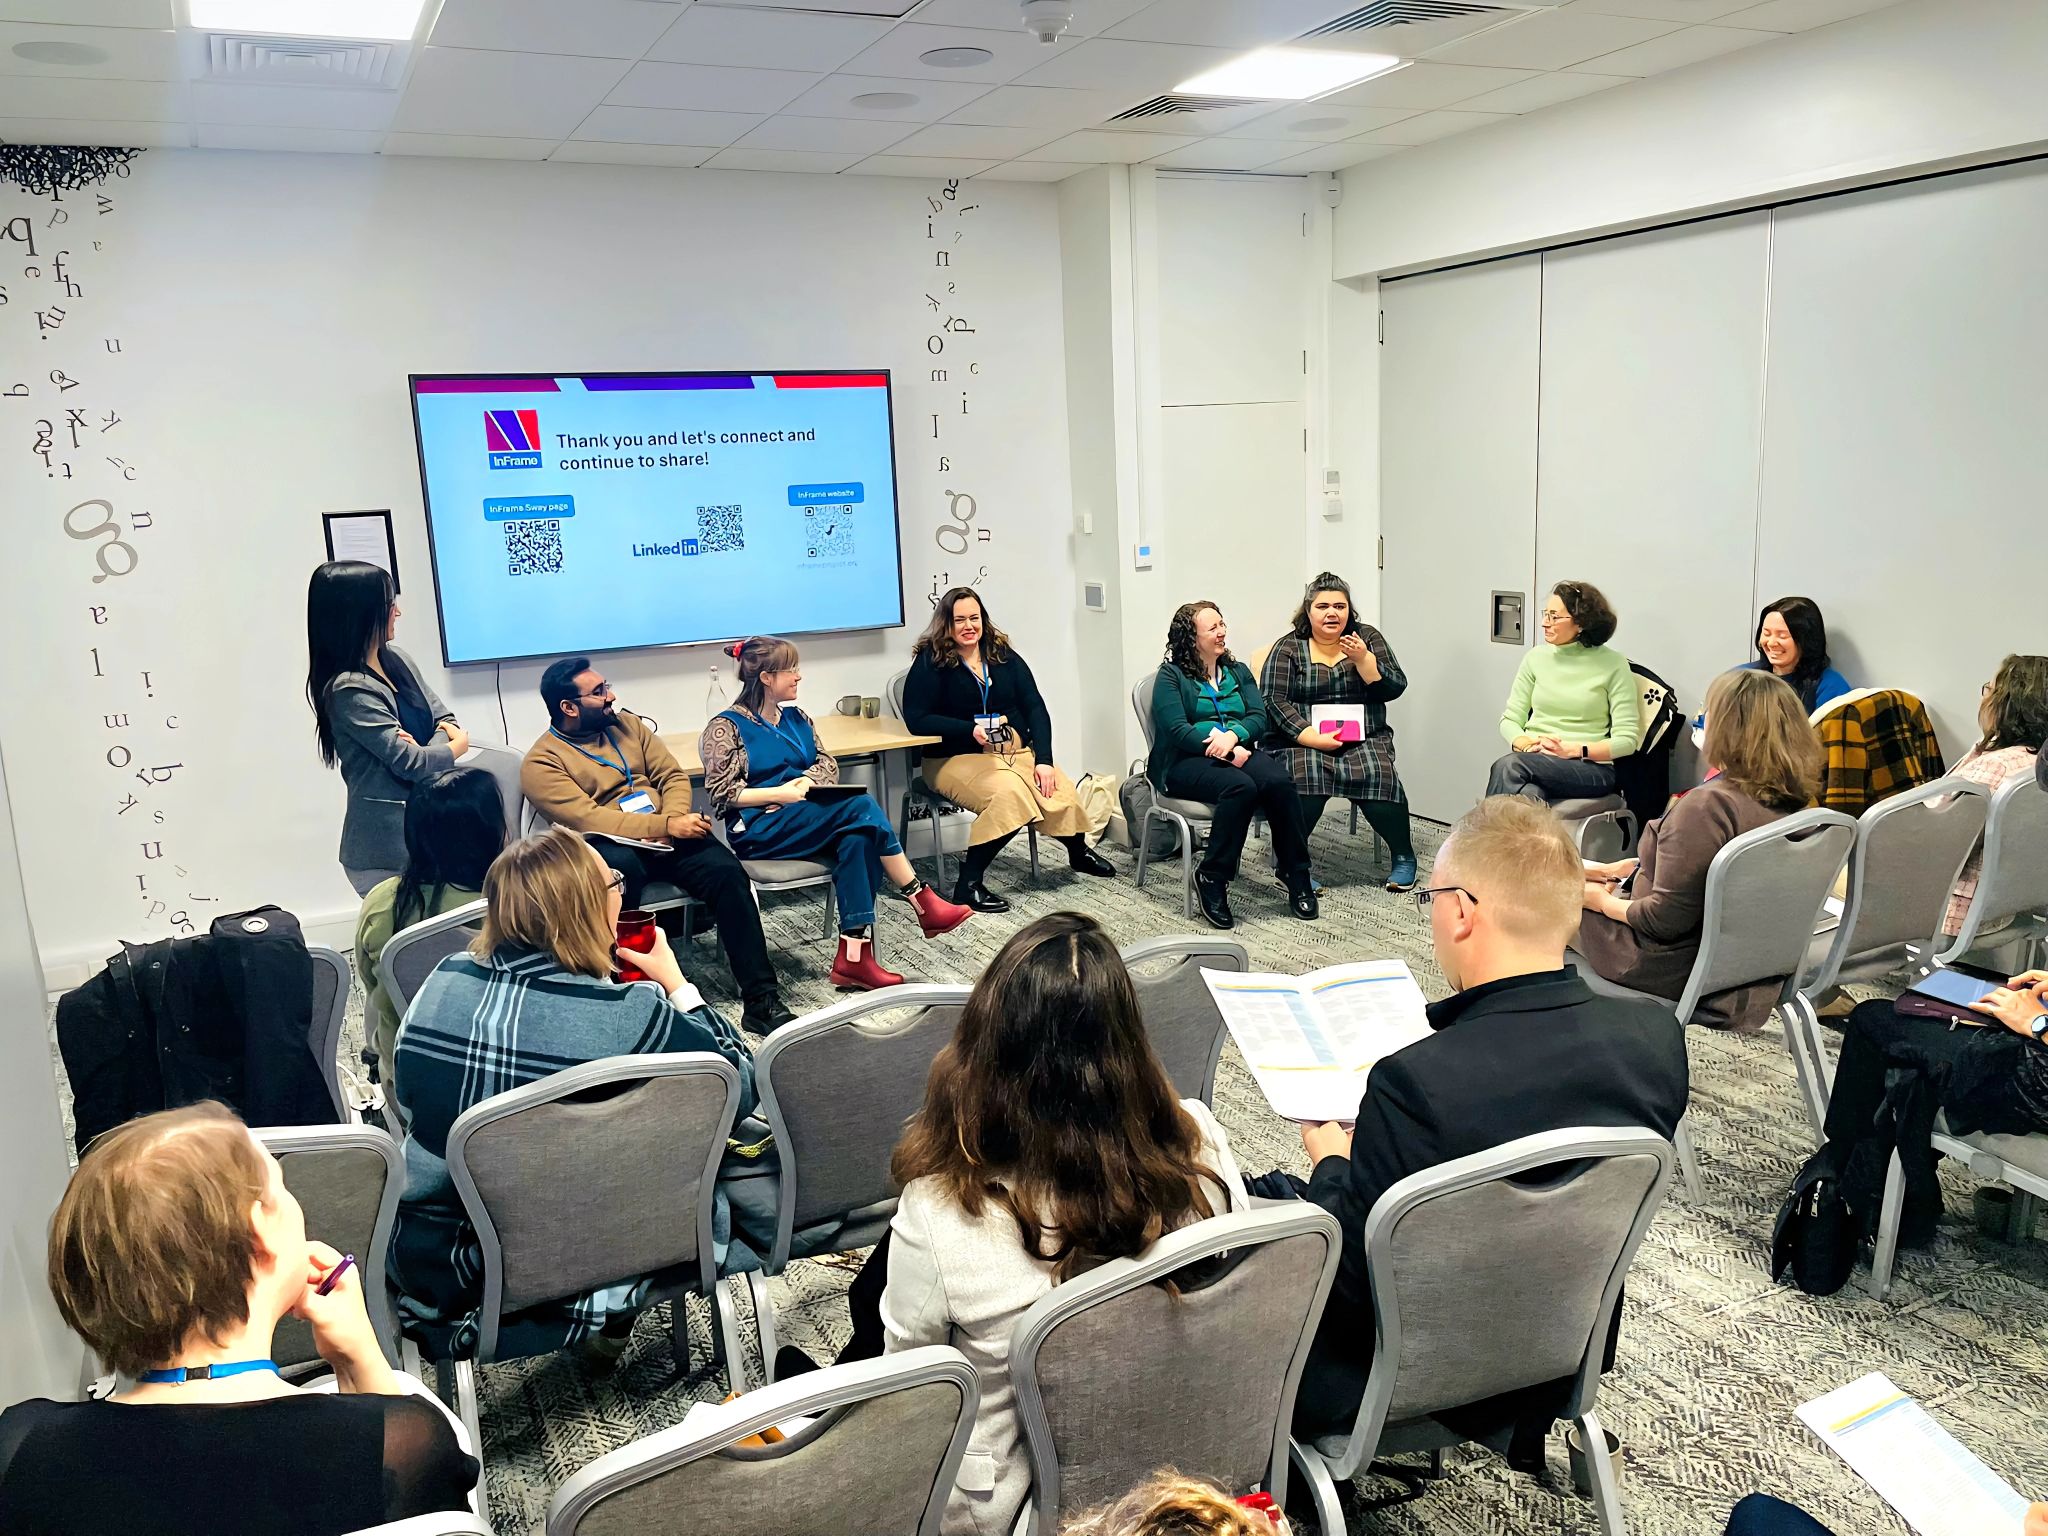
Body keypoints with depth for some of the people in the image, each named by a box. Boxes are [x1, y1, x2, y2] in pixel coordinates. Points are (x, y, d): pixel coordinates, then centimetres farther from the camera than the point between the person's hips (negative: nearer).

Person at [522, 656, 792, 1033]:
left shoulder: (626, 723, 16)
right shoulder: (541, 762, -3)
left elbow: (673, 776, 12)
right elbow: (586, 818, -16)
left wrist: (673, 820, -10)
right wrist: (666, 826, -24)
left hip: (666, 836, 5)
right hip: (609, 846, -4)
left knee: (727, 871, -24)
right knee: (618, 868, -41)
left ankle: (761, 999, -22)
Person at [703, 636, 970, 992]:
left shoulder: (795, 717, 17)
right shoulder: (727, 726, -2)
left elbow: (829, 765, 12)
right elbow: (722, 793, -9)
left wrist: (804, 781, -10)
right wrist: (780, 793, -18)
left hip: (806, 821, 6)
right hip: (758, 830, -6)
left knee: (858, 839, -31)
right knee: (860, 806, -28)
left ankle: (854, 957, -36)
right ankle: (925, 906, -23)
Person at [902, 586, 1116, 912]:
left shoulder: (1004, 655, 10)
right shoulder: (931, 661, -2)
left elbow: (1035, 708, 5)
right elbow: (915, 718, -11)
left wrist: (1044, 760, -9)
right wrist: (971, 730, -20)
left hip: (1017, 750, 4)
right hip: (958, 757, -4)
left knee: (1062, 792, -21)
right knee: (1010, 793, -35)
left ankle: (1079, 852, 13)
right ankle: (968, 883, -23)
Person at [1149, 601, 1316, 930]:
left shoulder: (1238, 671, 21)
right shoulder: (1171, 675, 4)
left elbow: (1259, 717, 7)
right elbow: (1177, 729, -9)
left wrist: (1233, 736, -15)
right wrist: (1226, 752, -19)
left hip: (1239, 753, 5)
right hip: (1187, 762, -5)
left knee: (1280, 781, -28)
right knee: (1240, 787, -36)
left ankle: (1296, 876, -21)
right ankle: (1212, 879, -25)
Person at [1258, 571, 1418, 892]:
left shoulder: (1367, 637, 11)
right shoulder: (1288, 647, 4)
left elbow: (1394, 689, 3)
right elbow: (1274, 700, -6)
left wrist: (1362, 658, -13)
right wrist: (1312, 738, -17)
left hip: (1365, 738, 2)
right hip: (1303, 740, -1)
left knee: (1377, 774, -29)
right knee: (1305, 777, -33)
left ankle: (1403, 856, -10)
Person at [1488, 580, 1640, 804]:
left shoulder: (1613, 665, 2)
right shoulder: (1536, 658, 13)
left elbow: (1627, 739, -1)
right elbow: (1510, 720, 14)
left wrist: (1573, 750, -15)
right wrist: (1527, 744, -8)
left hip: (1590, 767, -3)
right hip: (1533, 758, 3)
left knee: (1508, 765, -34)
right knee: (1529, 793, -37)